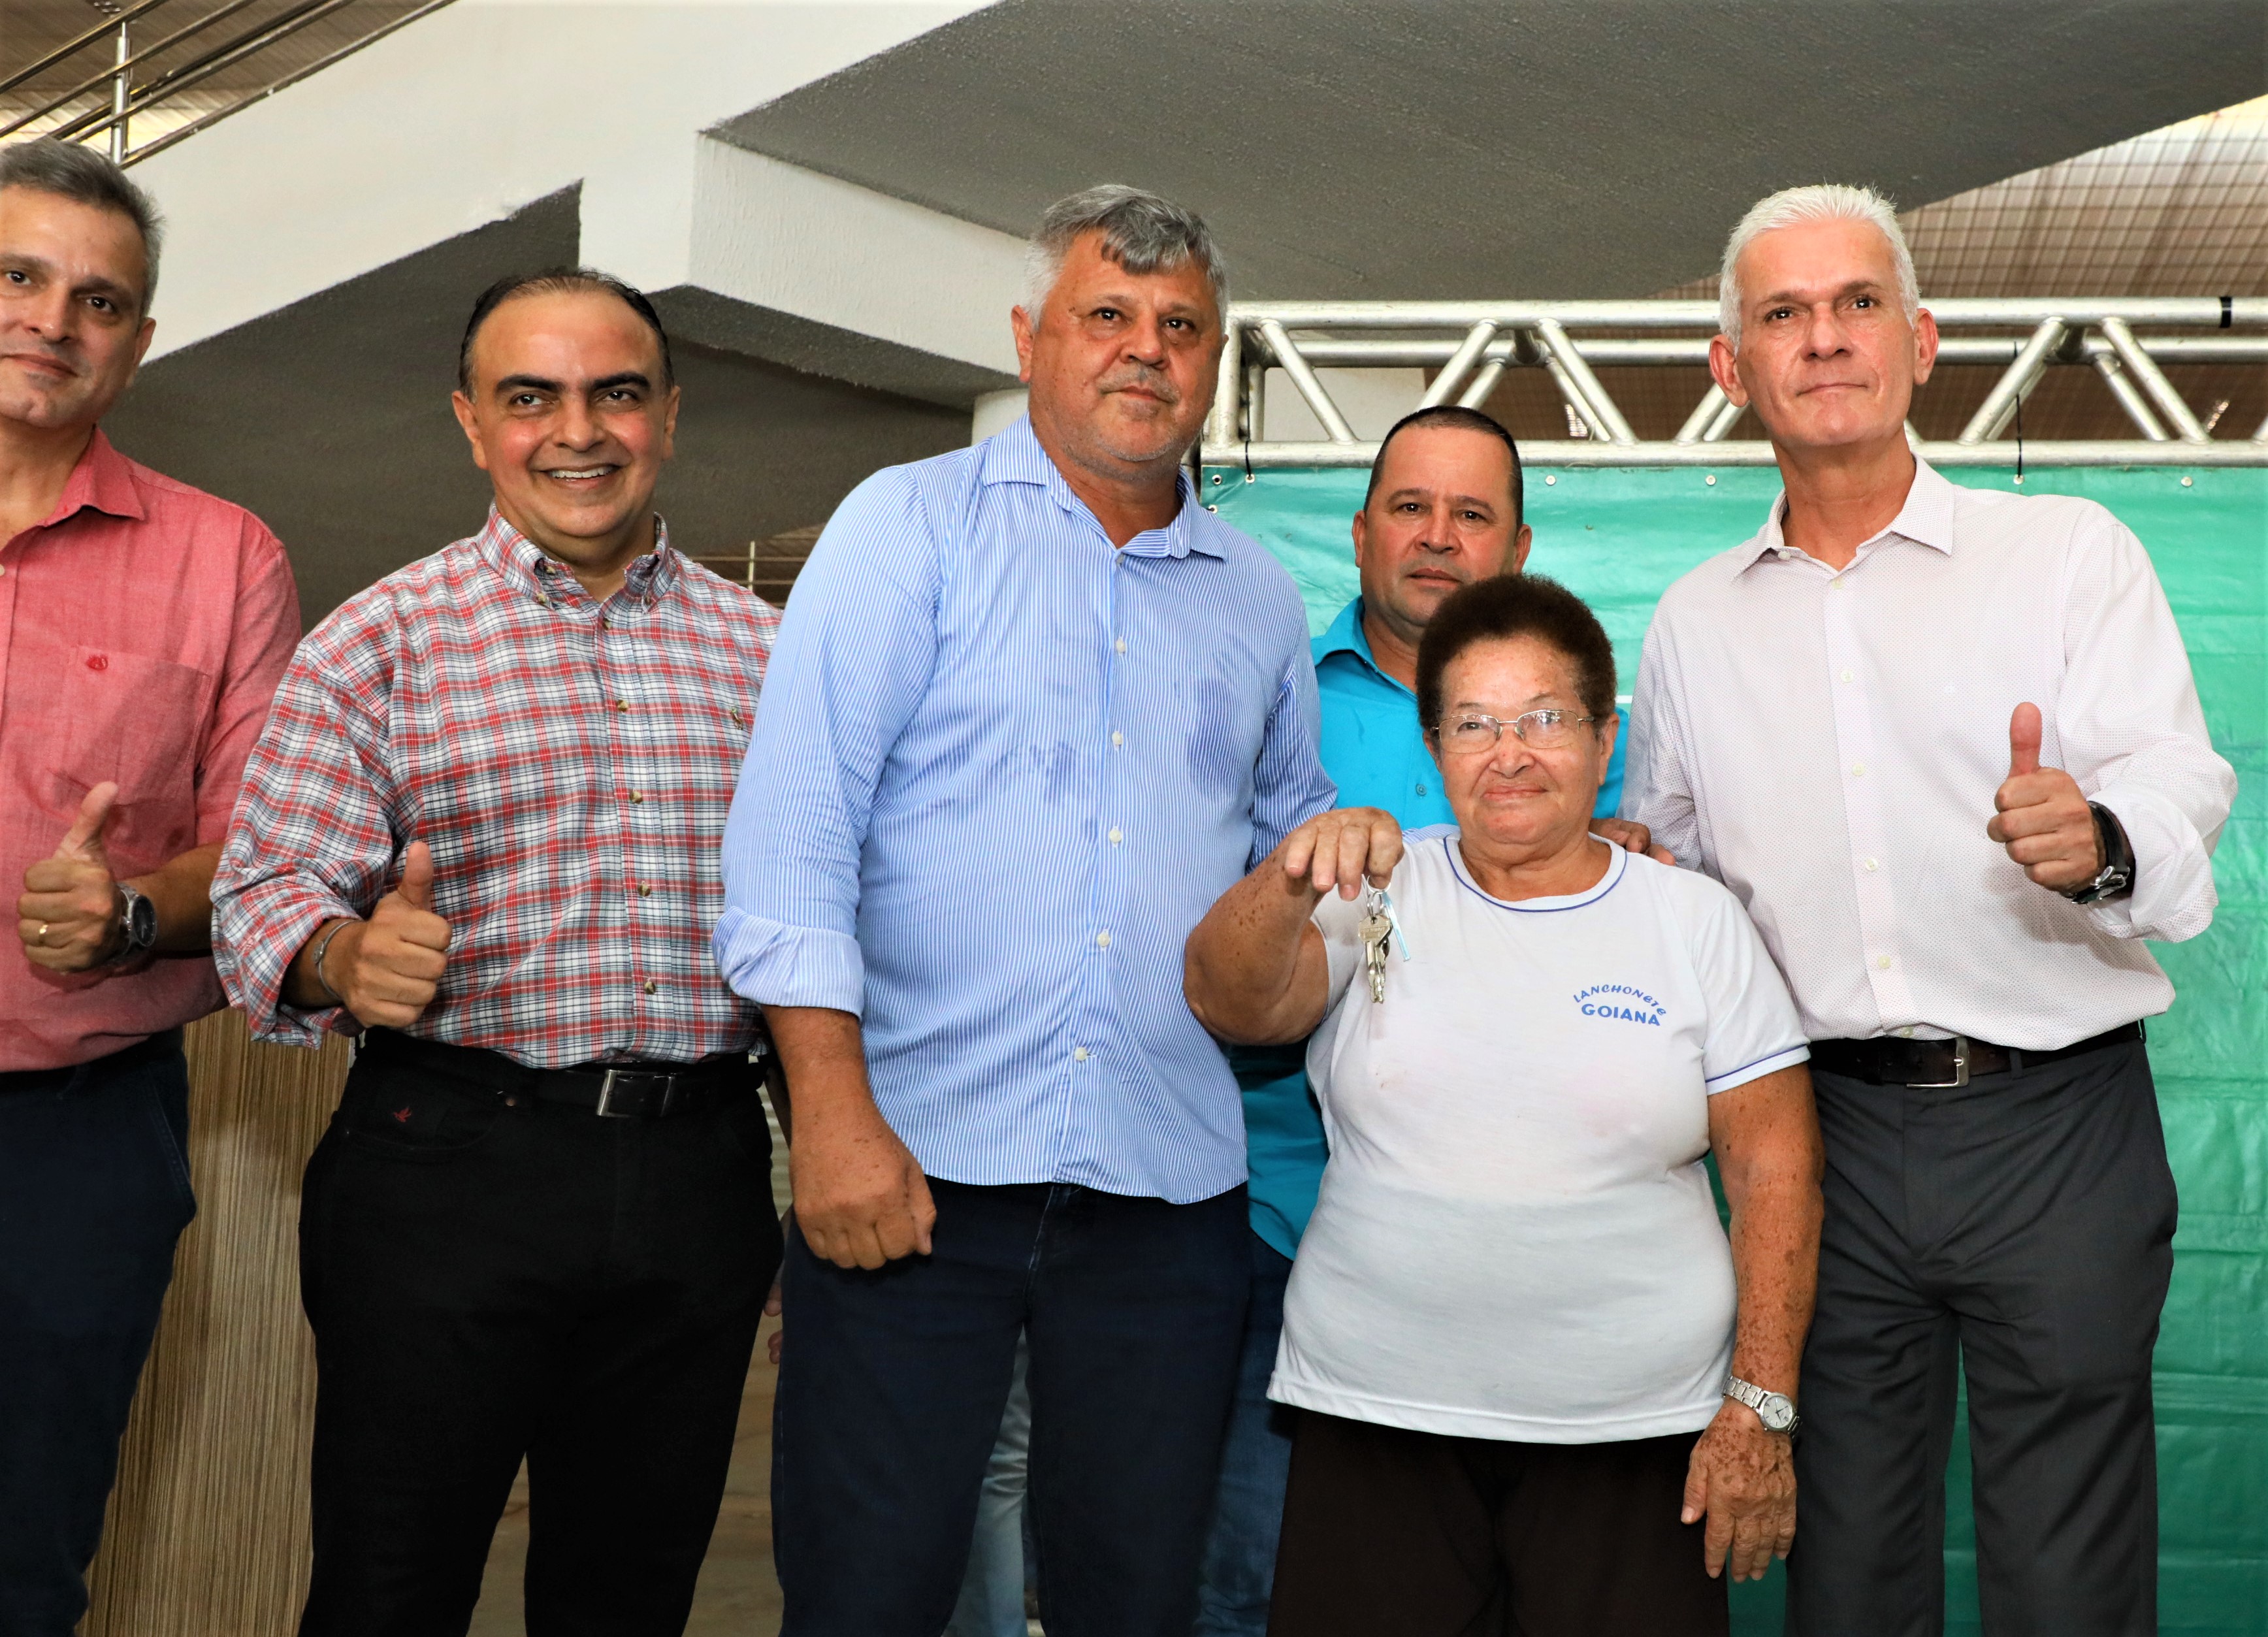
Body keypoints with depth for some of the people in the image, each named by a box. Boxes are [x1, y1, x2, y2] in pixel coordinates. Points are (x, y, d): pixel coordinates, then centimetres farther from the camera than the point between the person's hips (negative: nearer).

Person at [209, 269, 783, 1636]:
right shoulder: (381, 642, 1)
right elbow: (266, 898, -6)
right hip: (449, 1164, -3)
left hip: (699, 1174, 3)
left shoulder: (764, 651, 10)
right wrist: (349, 959, -27)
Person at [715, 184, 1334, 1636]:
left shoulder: (1261, 601, 15)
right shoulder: (914, 524, 3)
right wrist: (834, 1110, -14)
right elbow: (795, 819, -6)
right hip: (916, 1162, -3)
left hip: (1168, 1187, 3)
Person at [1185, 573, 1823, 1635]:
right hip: (1378, 1415, 1)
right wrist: (1290, 884, -31)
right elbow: (1226, 1004, -11)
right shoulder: (1380, 896, 6)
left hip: (1634, 1429, 0)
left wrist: (1761, 1410, -3)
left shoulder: (1697, 921, 5)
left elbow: (1775, 1173, 3)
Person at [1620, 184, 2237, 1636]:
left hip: (2056, 1127, -2)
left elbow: (2179, 787, -10)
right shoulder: (1698, 621, 13)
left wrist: (2100, 839, -32)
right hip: (1826, 1141, 3)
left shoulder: (2070, 552, 3)